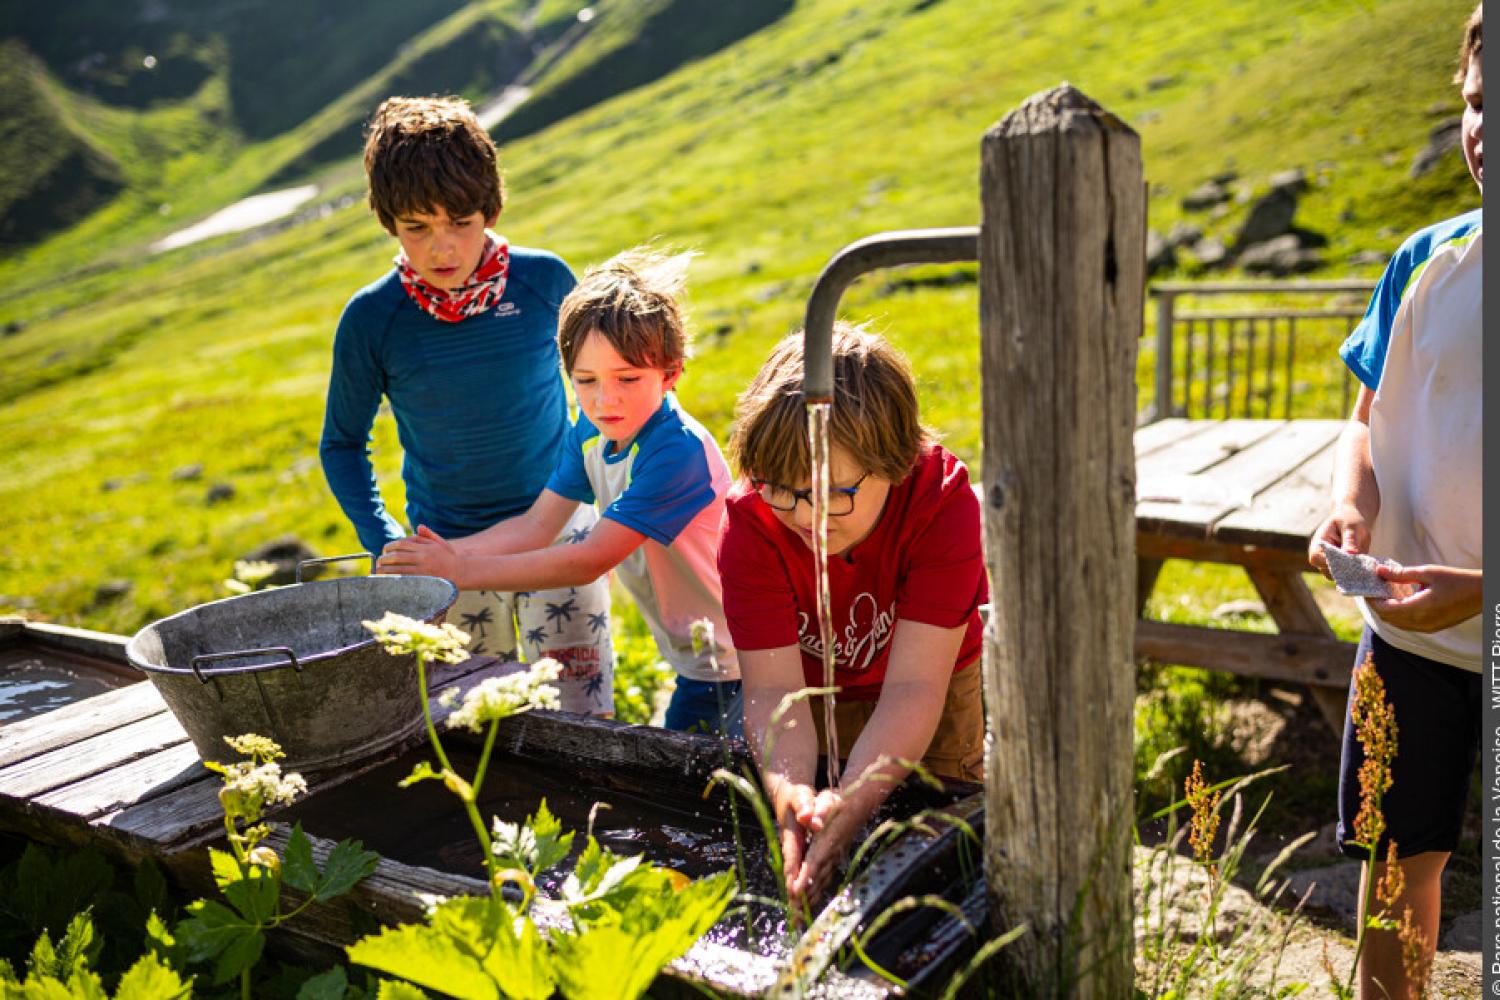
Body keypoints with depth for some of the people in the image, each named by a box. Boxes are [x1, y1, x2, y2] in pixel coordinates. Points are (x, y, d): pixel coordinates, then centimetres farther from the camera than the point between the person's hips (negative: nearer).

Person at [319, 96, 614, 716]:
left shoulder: (544, 279, -11)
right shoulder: (371, 319, -11)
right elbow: (342, 445, 3)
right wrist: (384, 543, -9)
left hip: (558, 529, 0)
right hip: (449, 551, 1)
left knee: (582, 722, 1)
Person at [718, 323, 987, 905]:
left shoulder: (943, 506, -37)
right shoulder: (749, 521, -32)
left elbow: (912, 689, -40)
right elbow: (773, 687, -34)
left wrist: (850, 802, -55)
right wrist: (789, 790, -54)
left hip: (936, 685, -1)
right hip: (810, 691, 1)